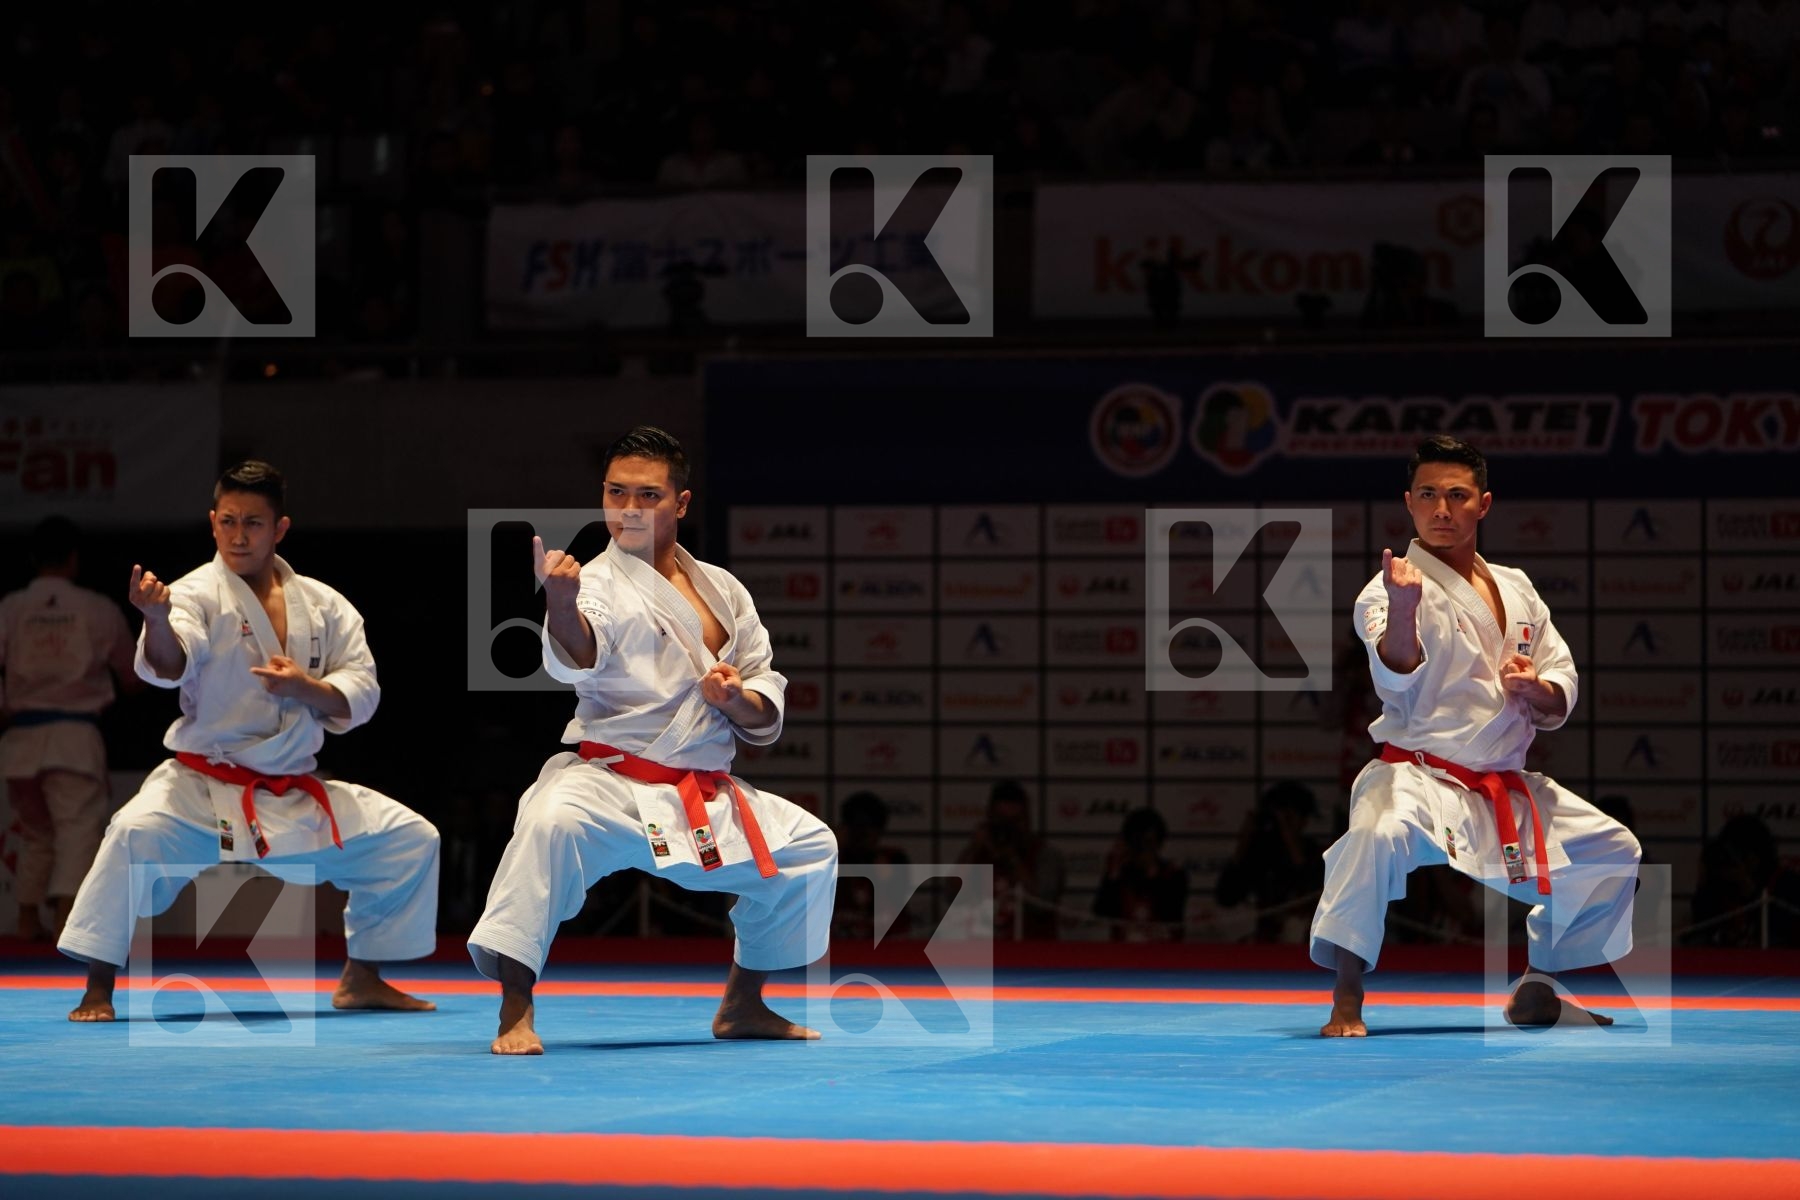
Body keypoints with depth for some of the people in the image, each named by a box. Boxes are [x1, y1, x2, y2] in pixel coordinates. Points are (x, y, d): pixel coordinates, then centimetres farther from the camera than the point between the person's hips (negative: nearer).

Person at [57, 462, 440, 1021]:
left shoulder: (323, 604, 4)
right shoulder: (199, 593, -10)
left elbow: (360, 696, 1)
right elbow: (168, 665, -30)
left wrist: (308, 689, -20)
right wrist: (156, 619, -53)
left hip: (295, 793, 5)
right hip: (205, 784, -5)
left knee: (411, 840, 5)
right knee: (137, 835, -34)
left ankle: (361, 979, 24)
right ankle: (97, 991, -22)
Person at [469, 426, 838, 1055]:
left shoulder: (722, 590, 11)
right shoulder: (600, 583, -7)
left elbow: (767, 717, 15)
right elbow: (577, 657, -32)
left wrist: (741, 700, -9)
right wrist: (561, 602, -53)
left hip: (704, 796, 6)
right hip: (609, 782, -6)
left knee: (809, 847, 8)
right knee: (553, 822, -36)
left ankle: (742, 1003, 26)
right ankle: (515, 1013, -30)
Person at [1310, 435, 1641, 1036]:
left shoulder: (1516, 590, 11)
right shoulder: (1395, 587, -10)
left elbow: (1559, 701, 12)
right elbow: (1397, 677, -29)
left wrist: (1534, 689, -12)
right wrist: (1402, 610, -48)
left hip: (1505, 786, 7)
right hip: (1417, 776, -7)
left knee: (1612, 852, 15)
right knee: (1381, 834, -39)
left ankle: (1537, 988, 31)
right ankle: (1345, 1004, -31)